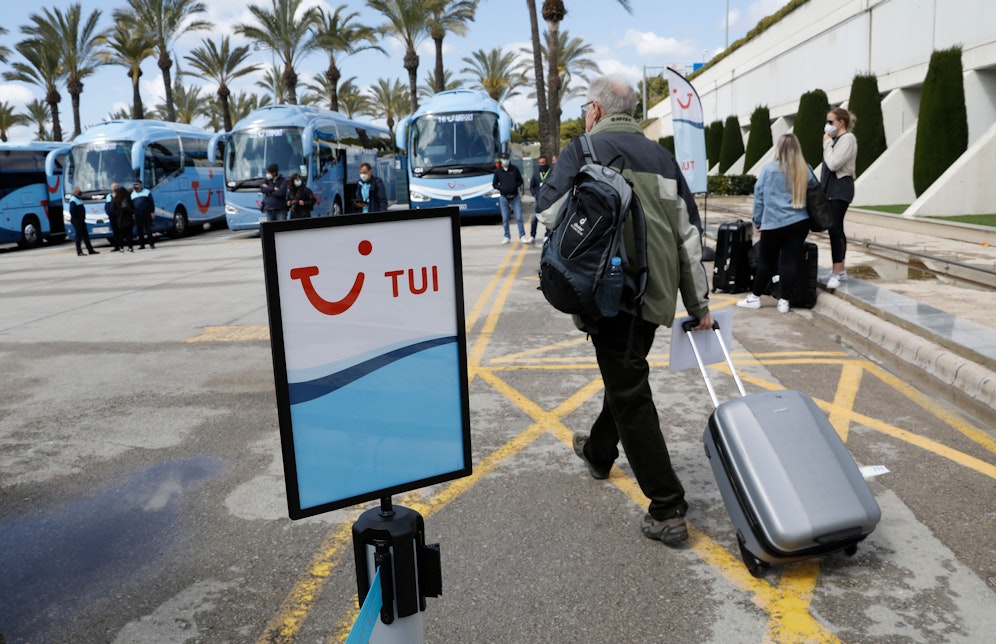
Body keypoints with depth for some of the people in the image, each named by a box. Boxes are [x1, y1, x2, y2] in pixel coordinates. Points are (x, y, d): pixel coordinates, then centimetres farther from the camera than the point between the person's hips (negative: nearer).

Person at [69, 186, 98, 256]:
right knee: (79, 236, -5)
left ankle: (90, 250, 15)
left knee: (86, 235, 11)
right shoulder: (73, 200, -14)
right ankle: (79, 251, 0)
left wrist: (83, 218, 15)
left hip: (81, 220, 10)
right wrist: (75, 219, -19)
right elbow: (72, 211, -22)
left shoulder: (79, 199, 16)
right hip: (77, 221, -10)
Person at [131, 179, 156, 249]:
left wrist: (152, 212, -6)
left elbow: (151, 202, 2)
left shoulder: (147, 192, 6)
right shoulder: (132, 194, 15)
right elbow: (131, 204, 17)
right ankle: (142, 244, 9)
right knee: (139, 230, 3)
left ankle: (151, 243, 2)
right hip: (137, 215, 3)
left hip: (147, 214, -3)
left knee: (148, 229, -4)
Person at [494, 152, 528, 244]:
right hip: (503, 197, 0)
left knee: (519, 217, -3)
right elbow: (494, 184, 9)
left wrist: (516, 186, -9)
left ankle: (522, 236, 3)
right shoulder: (498, 171, 4)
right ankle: (507, 237, 16)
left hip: (515, 197, 0)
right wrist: (501, 188, -10)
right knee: (505, 218, 5)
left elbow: (520, 181, 11)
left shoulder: (514, 169, 4)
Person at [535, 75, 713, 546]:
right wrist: (699, 302, 16)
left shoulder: (584, 150, -3)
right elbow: (688, 234, 12)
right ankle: (599, 452, 48)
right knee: (623, 377, 24)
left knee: (629, 393, -2)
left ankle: (667, 510, 0)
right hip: (657, 294, 7)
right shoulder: (661, 157, 14)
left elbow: (548, 211, -15)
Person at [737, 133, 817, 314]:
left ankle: (755, 297, 17)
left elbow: (759, 196, 1)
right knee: (791, 260, 3)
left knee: (766, 261, 8)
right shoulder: (806, 170, 4)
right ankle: (784, 301, 5)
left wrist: (757, 220, 10)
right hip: (799, 222, 2)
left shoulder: (768, 169, -3)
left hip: (774, 223, -2)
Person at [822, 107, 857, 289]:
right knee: (836, 230, 11)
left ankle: (836, 273, -12)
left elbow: (833, 163, -19)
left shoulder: (847, 139, -10)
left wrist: (827, 143, -9)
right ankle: (841, 270, 17)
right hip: (831, 189, 9)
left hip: (840, 190, -9)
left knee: (835, 229, -13)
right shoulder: (836, 139, 16)